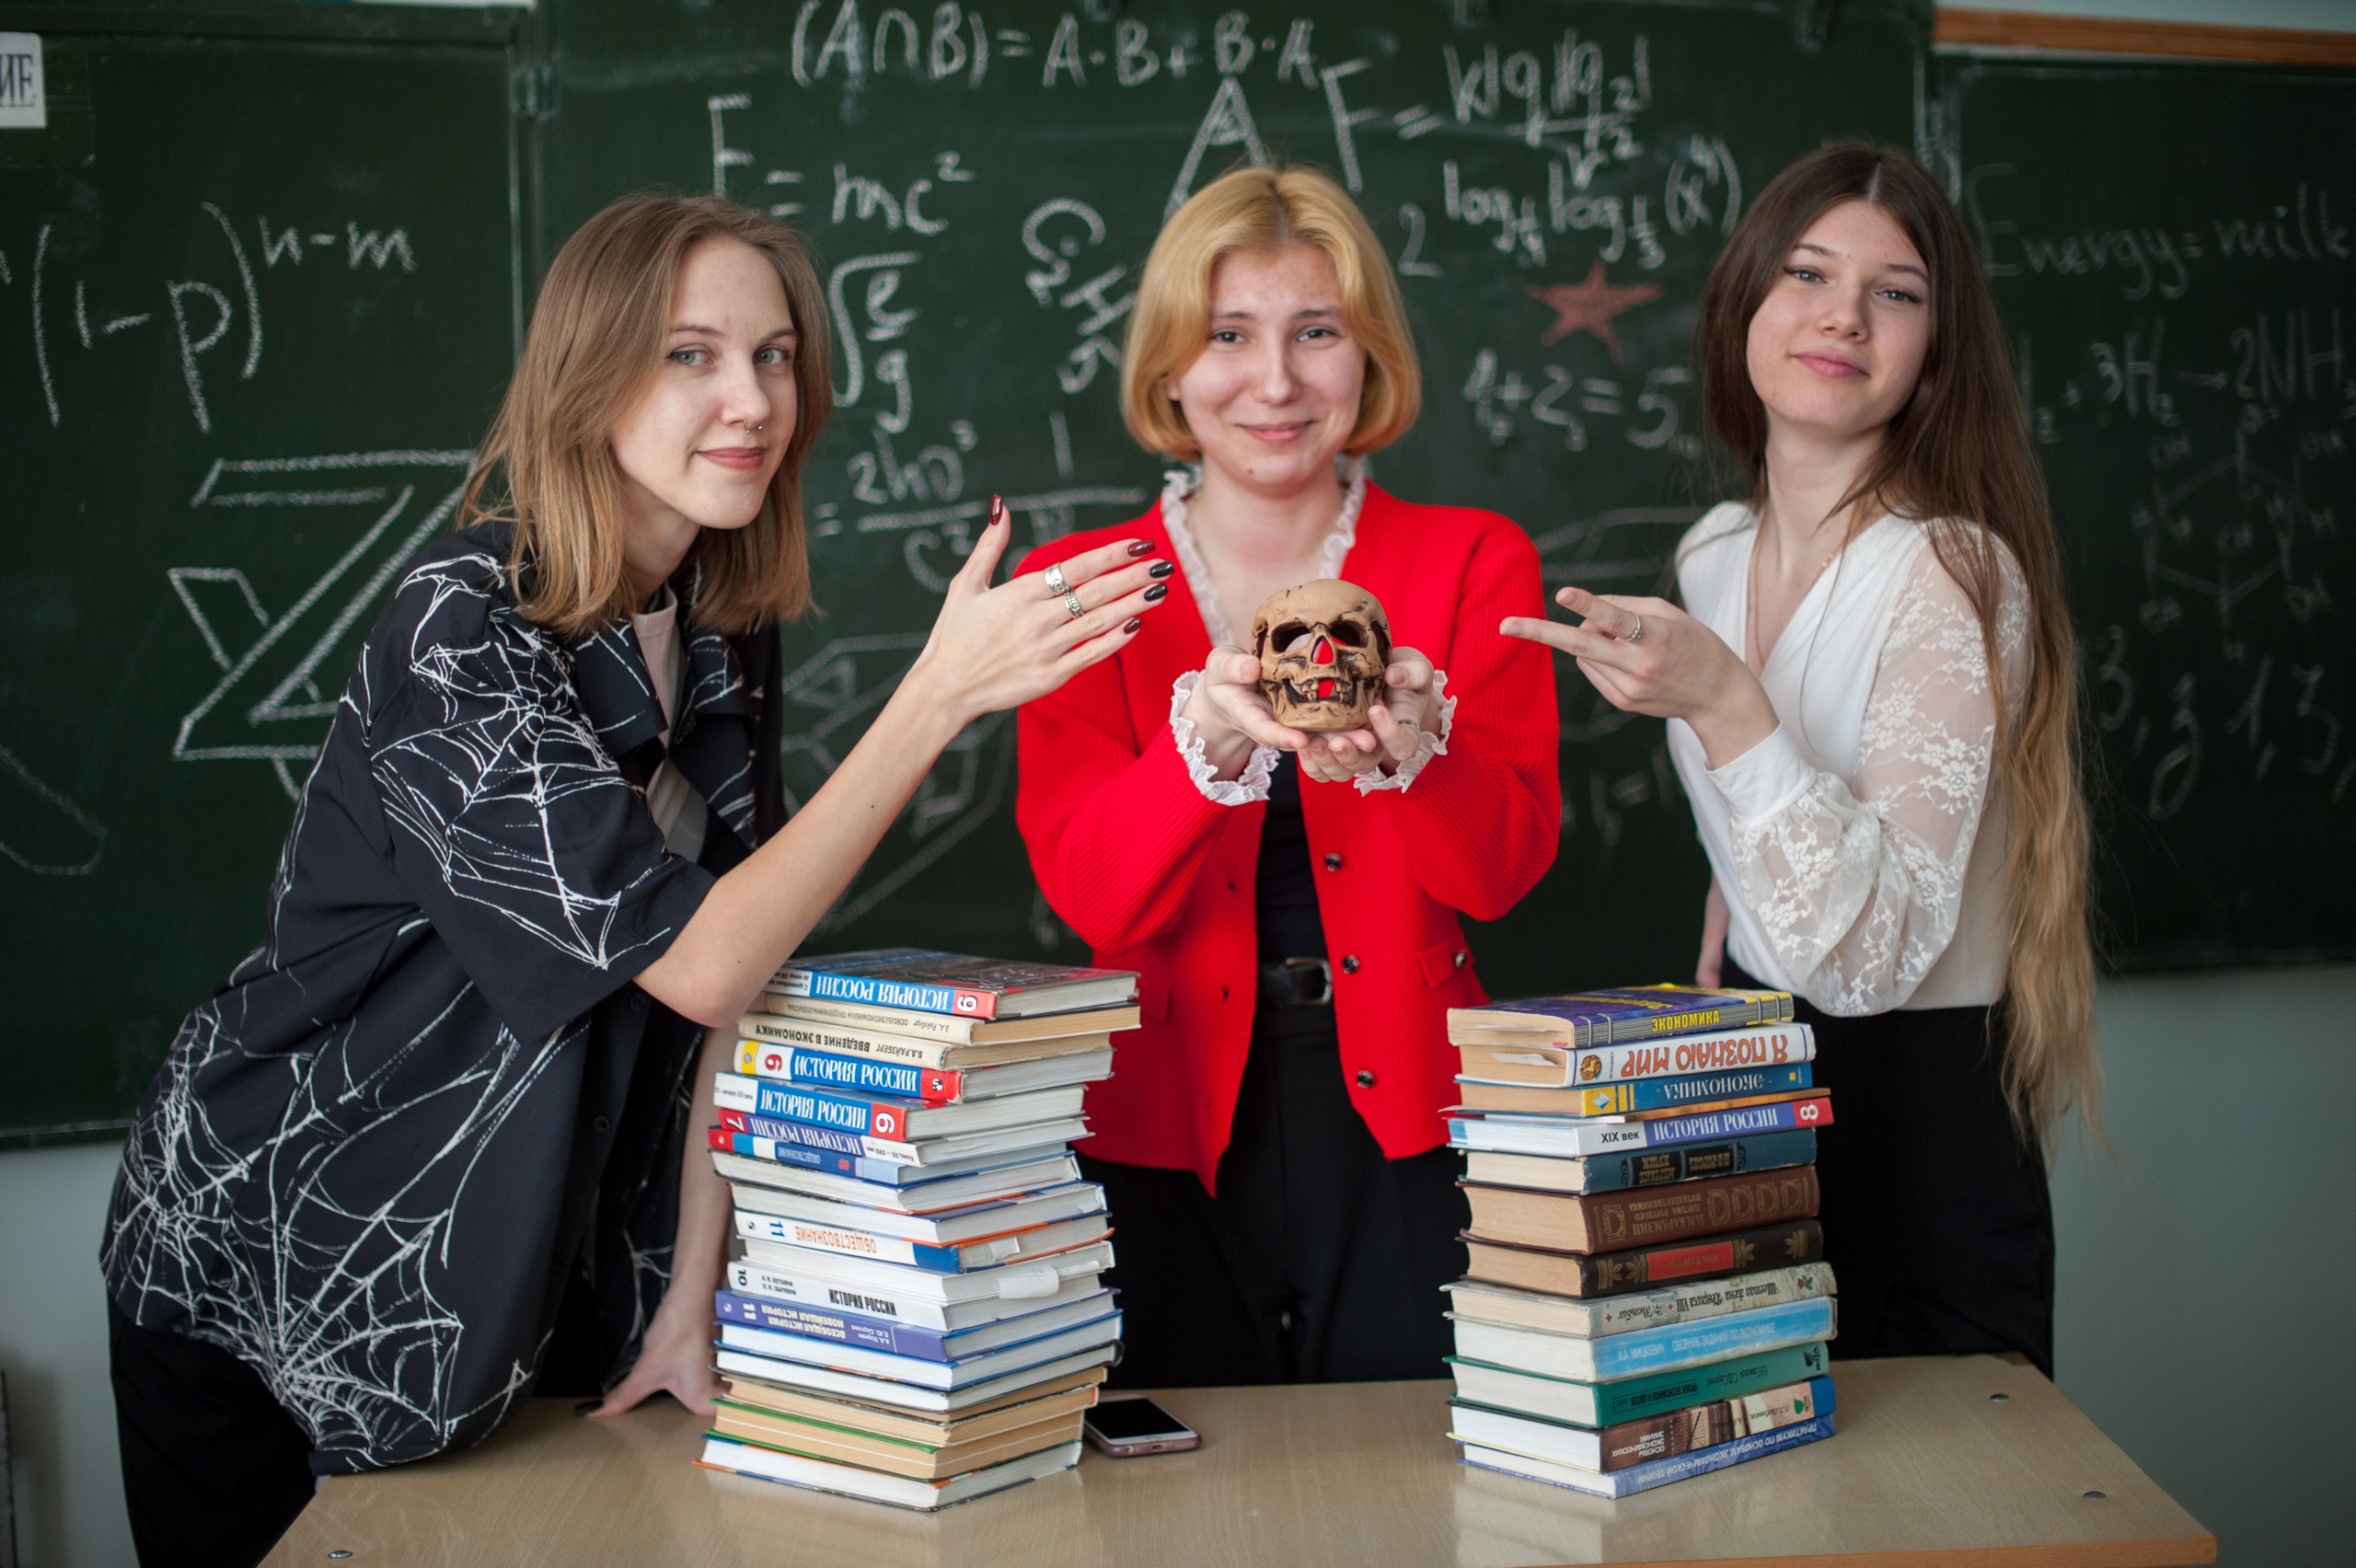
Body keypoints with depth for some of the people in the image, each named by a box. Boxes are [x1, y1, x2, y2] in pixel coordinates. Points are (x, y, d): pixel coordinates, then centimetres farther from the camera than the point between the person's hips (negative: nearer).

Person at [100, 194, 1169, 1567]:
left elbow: (718, 995, 1)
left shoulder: (729, 636, -1)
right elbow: (696, 960, -30)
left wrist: (691, 1303, -3)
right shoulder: (463, 630, -24)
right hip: (267, 1274, -6)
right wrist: (941, 694, -34)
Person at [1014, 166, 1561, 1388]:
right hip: (1165, 1138, 0)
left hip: (1405, 1121, 1)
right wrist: (1206, 735, -26)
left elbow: (1506, 867, -6)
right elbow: (1094, 898, -8)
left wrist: (1410, 750, -26)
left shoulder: (1472, 565, 6)